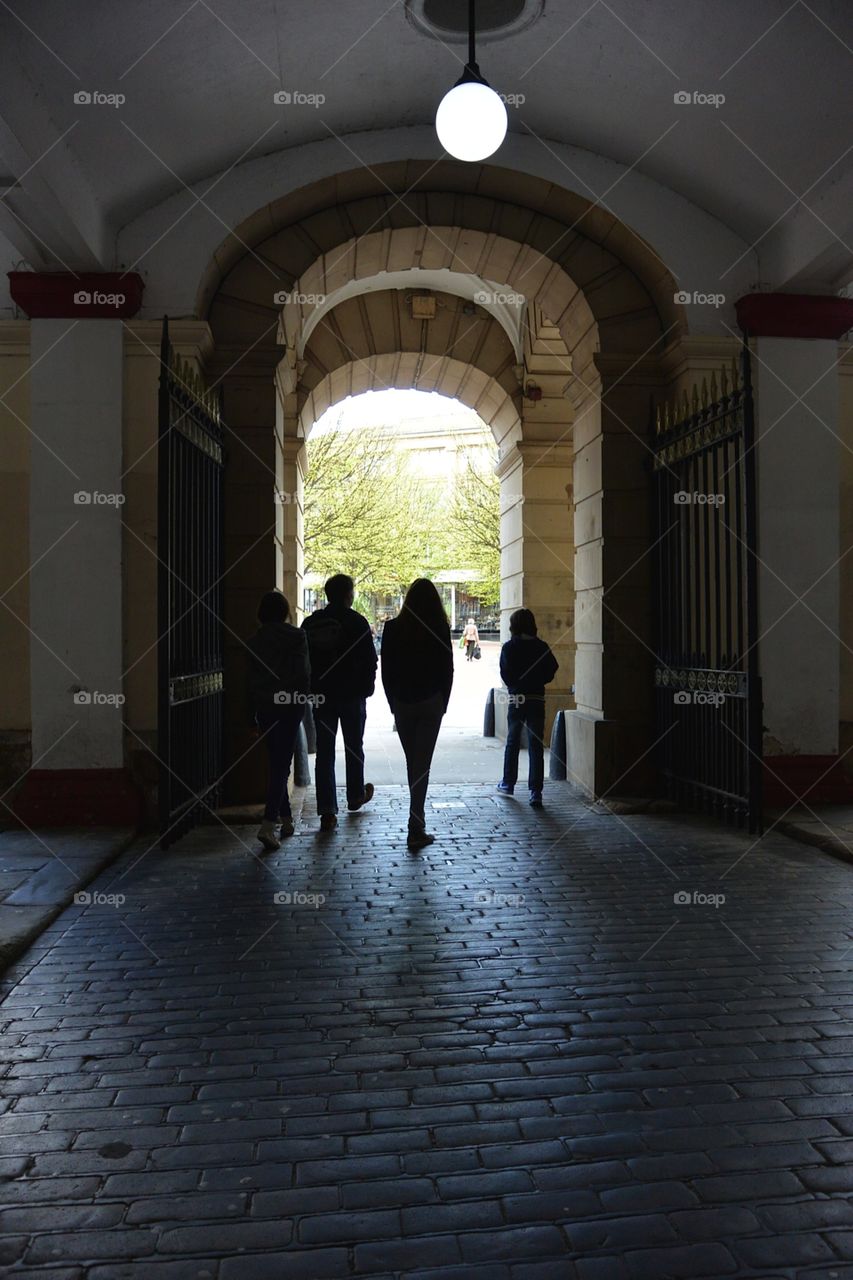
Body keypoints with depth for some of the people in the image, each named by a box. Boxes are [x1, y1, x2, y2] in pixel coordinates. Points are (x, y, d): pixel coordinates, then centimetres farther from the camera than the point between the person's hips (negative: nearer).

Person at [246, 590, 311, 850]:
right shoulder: (296, 636, -6)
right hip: (289, 705, -4)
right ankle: (268, 824, -16)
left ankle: (286, 818, 24)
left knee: (277, 763, 17)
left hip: (264, 707, 4)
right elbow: (304, 672, -12)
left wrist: (252, 718, 15)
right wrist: (303, 699, 2)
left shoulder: (255, 640, 7)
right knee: (281, 765, -5)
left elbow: (249, 680, 9)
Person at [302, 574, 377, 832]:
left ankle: (327, 811, -3)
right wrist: (366, 688, 2)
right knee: (354, 748, 16)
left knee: (324, 753, 2)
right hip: (352, 695, -2)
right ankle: (355, 796, 32)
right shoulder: (357, 622, -8)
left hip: (321, 696, 3)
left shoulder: (311, 623, 5)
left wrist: (310, 690, 12)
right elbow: (370, 660, -9)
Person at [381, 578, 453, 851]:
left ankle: (417, 818, 30)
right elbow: (447, 670, -2)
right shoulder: (439, 629, -7)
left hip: (402, 704, 2)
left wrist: (393, 703, 10)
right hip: (431, 703, -2)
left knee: (412, 762, 16)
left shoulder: (393, 628, -2)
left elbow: (386, 670, 1)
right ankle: (416, 829, -6)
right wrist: (443, 704, 9)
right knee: (422, 764, -2)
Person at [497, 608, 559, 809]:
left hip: (516, 700, 0)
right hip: (537, 699, 0)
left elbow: (505, 674, -7)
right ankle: (536, 792, -5)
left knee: (512, 743, 17)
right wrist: (536, 682, 10)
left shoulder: (509, 647, -4)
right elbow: (552, 669, -3)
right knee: (536, 747, 0)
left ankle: (508, 784, 27)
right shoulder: (541, 647, 0)